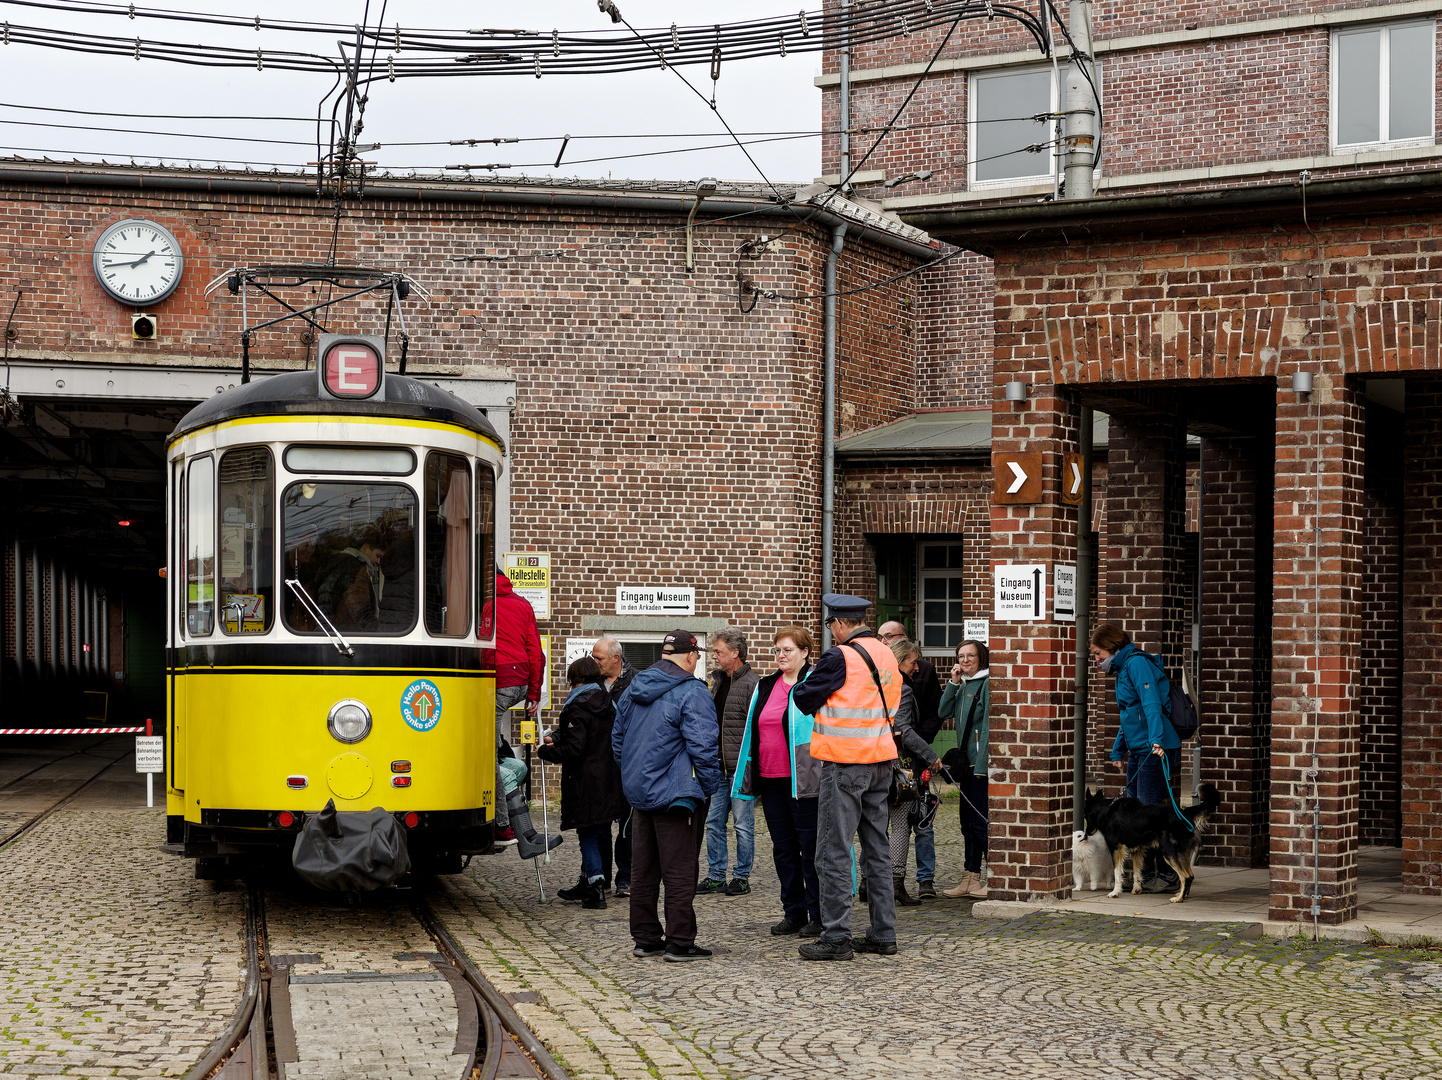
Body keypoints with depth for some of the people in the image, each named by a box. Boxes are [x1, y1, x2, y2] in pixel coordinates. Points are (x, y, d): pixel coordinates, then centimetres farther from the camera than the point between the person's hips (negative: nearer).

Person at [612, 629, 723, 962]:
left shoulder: (633, 690, 12)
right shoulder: (691, 693, -13)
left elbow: (618, 738, 20)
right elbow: (703, 746, -18)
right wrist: (710, 786, -6)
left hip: (639, 793, 7)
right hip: (676, 794, -7)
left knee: (643, 870, 12)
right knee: (680, 872, -2)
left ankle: (645, 938, 18)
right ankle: (680, 943, -1)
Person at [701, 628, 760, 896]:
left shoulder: (751, 683, -11)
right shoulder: (718, 681, 16)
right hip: (718, 766, 8)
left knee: (743, 824, 1)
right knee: (714, 822, 9)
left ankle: (742, 877, 9)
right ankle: (716, 877, 16)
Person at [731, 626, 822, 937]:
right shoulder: (764, 687, 15)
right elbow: (751, 732, 22)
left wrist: (820, 776, -13)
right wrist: (747, 775, 18)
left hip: (802, 780, -7)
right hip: (770, 780, 7)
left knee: (810, 848, -2)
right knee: (783, 848, 10)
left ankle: (818, 915, 4)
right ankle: (793, 913, 19)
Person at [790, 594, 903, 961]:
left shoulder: (840, 658, -15)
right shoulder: (886, 655, 8)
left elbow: (804, 699, -9)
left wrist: (804, 682, 12)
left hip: (844, 764, -8)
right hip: (881, 758, 8)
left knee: (834, 851, -2)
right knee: (877, 849, 13)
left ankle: (836, 937, -2)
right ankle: (883, 934, 16)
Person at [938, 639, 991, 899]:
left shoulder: (988, 683, -10)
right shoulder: (963, 685, 16)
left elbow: (989, 723, -14)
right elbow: (945, 712, 9)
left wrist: (982, 764, -18)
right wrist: (953, 682, 0)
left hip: (982, 762, -9)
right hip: (966, 761, 9)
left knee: (981, 822, -8)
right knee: (968, 822, 11)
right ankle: (971, 878, 16)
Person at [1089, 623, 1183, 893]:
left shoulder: (1137, 662, -9)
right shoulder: (1122, 670, 21)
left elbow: (1151, 703, -23)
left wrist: (1156, 739, -34)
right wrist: (1117, 752, 32)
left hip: (1156, 749, -10)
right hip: (1137, 750, 10)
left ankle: (1168, 877, -5)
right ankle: (1146, 876, 15)